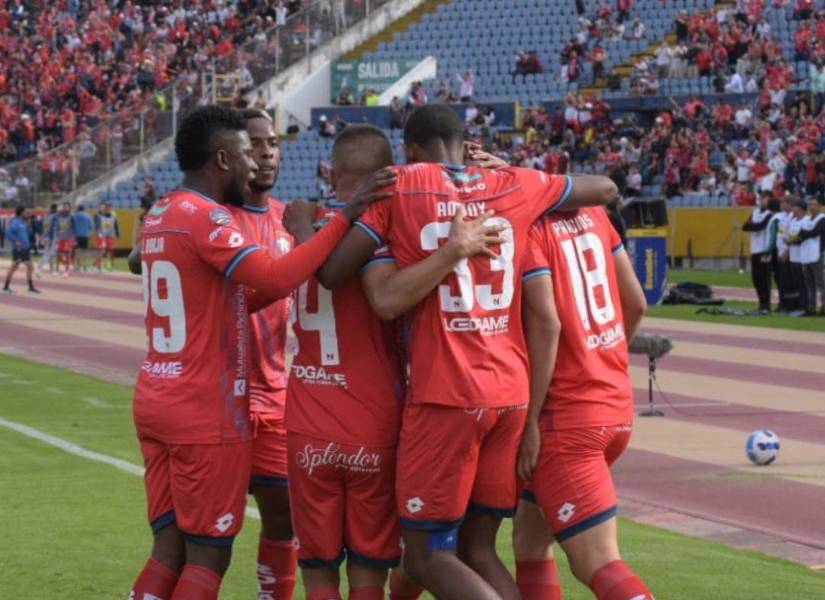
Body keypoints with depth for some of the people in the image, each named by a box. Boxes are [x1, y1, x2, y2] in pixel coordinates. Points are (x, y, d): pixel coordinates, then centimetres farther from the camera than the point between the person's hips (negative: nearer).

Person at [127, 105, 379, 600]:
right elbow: (273, 279, -29)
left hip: (156, 401, 8)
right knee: (208, 556, -1)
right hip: (208, 412, -8)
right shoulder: (205, 217, -15)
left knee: (170, 549, 10)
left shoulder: (159, 217, 13)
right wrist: (343, 221, -23)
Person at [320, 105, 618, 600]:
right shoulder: (515, 186, 9)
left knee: (428, 556, 4)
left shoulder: (400, 187, -2)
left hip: (445, 395, -5)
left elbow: (332, 268, -6)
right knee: (477, 549, 15)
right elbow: (606, 190, 24)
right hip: (511, 390, 5)